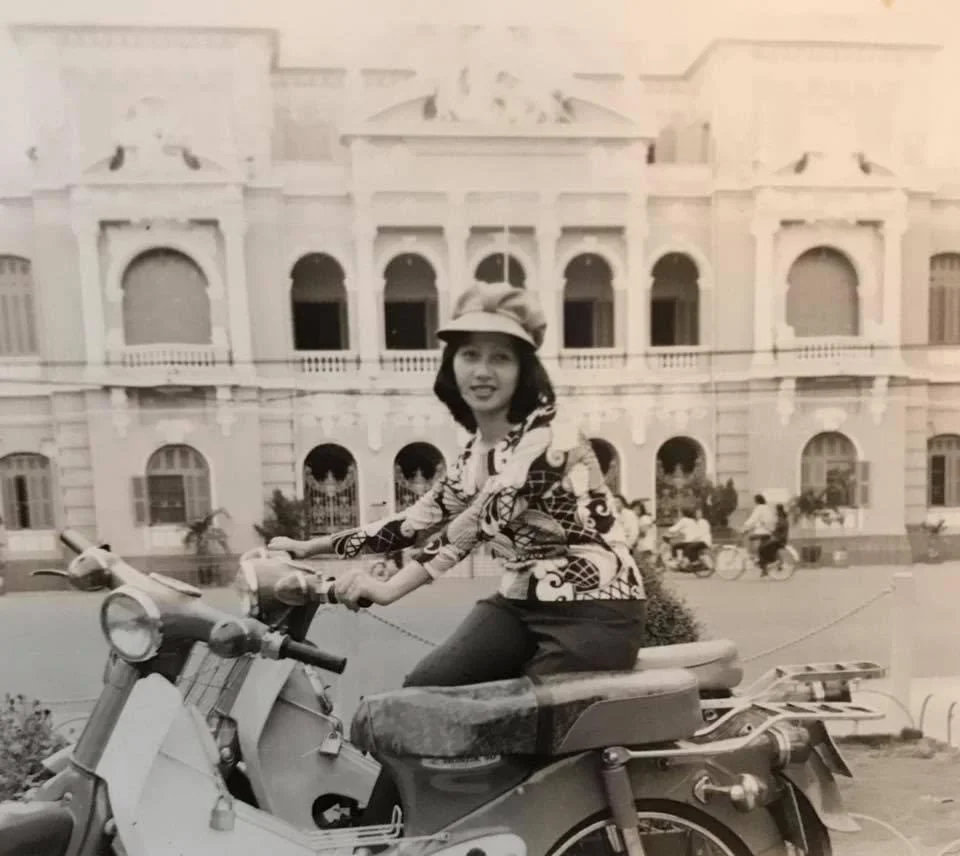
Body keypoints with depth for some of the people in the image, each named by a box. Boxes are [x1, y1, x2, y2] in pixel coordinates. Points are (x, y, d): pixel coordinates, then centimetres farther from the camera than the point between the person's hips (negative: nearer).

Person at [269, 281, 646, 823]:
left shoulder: (548, 431, -16)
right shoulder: (478, 452, 9)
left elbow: (483, 521, -28)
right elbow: (417, 521, 13)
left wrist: (389, 588, -34)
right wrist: (311, 547, 13)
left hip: (594, 611, -7)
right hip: (525, 603, 7)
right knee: (423, 692, -6)